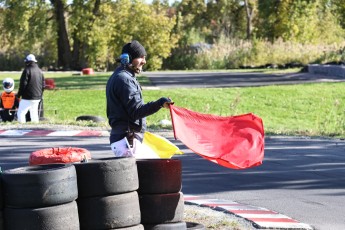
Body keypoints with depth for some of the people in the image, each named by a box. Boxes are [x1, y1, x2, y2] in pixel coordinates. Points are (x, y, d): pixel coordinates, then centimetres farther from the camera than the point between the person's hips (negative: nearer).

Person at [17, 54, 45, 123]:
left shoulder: (27, 70, -10)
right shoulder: (40, 71, 12)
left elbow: (23, 84, -13)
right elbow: (43, 85, 15)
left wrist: (19, 94, -4)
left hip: (28, 97, -7)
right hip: (37, 97, 7)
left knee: (20, 113, -5)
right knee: (34, 113, 15)